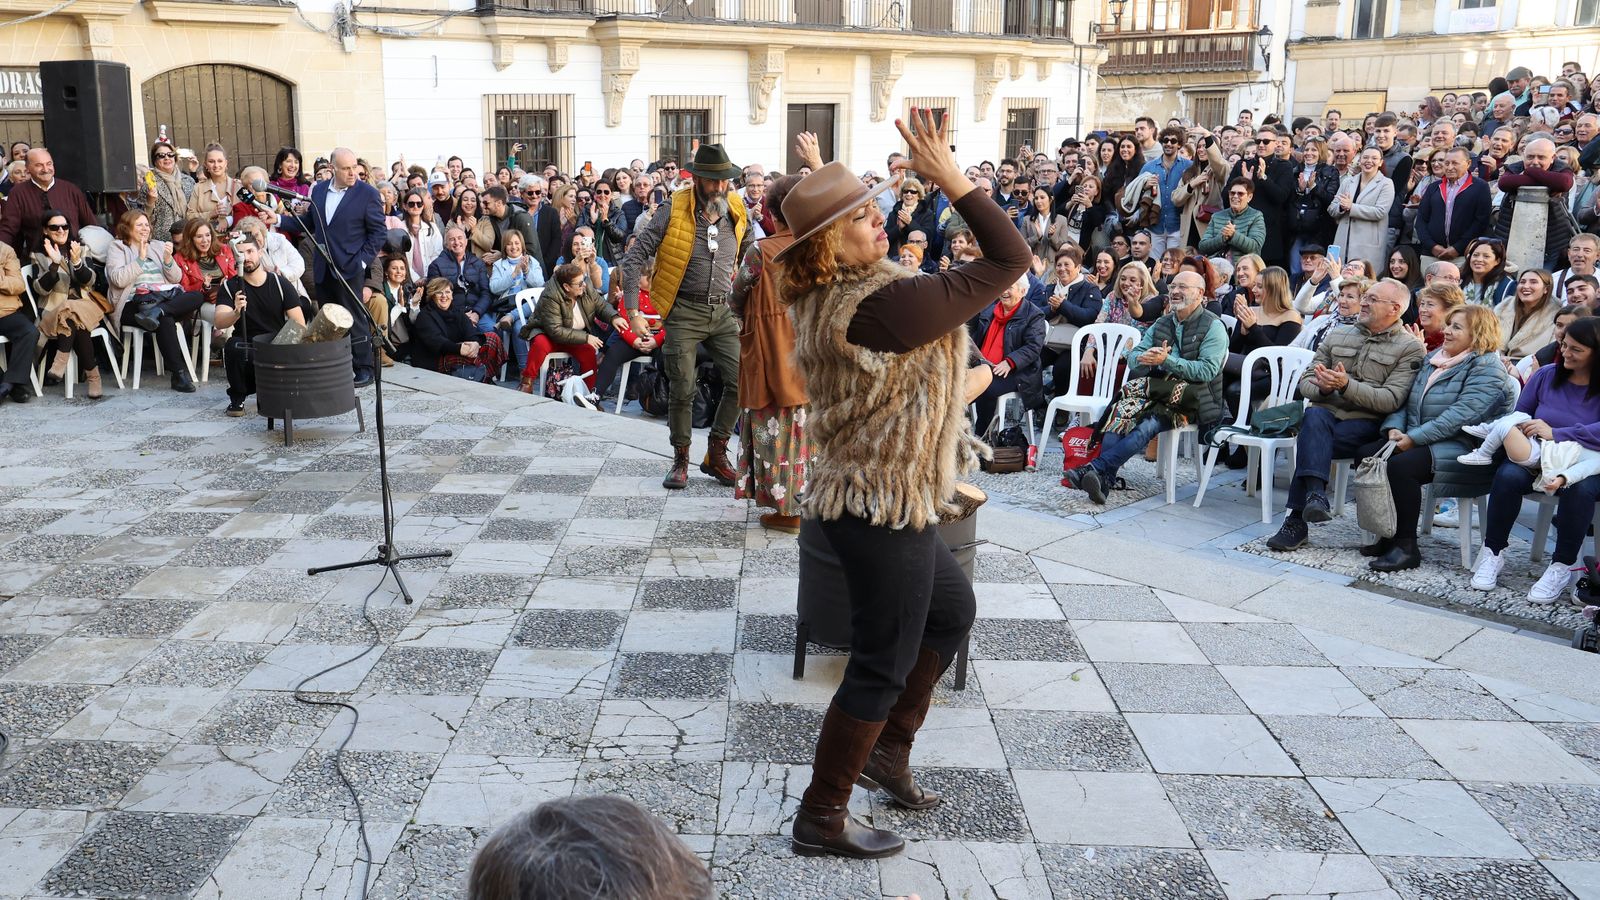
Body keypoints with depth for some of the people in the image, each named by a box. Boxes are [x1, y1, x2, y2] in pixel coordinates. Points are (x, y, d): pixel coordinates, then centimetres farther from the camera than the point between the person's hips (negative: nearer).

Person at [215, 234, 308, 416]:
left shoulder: (281, 284, 0)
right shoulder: (229, 287, -1)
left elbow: (300, 325, -4)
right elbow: (219, 322, -17)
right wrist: (236, 313, -39)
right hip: (248, 351, -1)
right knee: (232, 346, -35)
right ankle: (237, 398, -9)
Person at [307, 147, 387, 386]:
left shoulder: (368, 193, -4)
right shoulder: (319, 190, 12)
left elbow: (379, 233, -4)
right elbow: (311, 223, 22)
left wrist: (362, 260, -12)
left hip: (349, 269, -5)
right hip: (323, 269, 5)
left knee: (355, 320, -3)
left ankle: (364, 370, 5)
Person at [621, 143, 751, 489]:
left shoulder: (737, 211, 3)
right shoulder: (673, 210, -10)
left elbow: (750, 255, 21)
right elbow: (633, 256, -10)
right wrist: (633, 312, -15)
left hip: (723, 311, 4)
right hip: (684, 313, -3)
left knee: (742, 380, -7)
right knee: (682, 391, -1)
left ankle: (716, 454, 11)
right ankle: (681, 460, 19)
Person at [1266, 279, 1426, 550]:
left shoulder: (1410, 348, 4)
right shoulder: (1337, 336, 19)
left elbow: (1391, 400, -9)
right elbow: (1306, 381, 15)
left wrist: (1346, 385, -20)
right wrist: (1322, 387, -9)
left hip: (1366, 423, -3)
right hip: (1327, 412, 3)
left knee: (1310, 441, -31)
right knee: (1314, 418, -34)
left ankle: (1297, 519, -28)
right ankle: (1316, 496, -46)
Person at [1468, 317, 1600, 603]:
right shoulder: (1546, 375, 5)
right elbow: (1518, 418, 9)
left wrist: (1555, 433, -29)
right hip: (1536, 459, 2)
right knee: (1509, 475, -30)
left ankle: (1562, 568, -19)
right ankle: (1493, 553, -14)